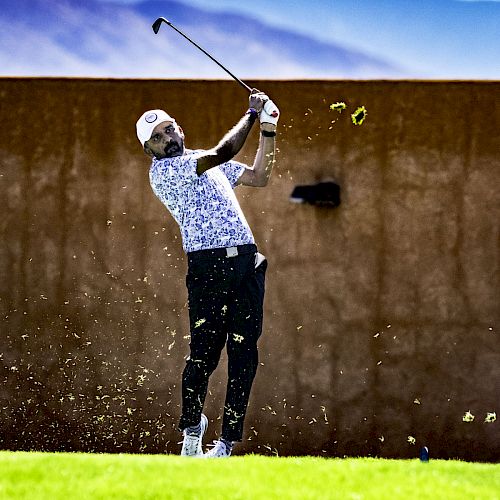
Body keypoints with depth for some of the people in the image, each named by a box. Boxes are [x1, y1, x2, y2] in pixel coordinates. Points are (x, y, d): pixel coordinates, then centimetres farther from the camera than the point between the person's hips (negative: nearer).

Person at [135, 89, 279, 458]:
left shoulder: (208, 163, 24)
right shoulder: (162, 171, -1)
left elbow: (259, 177, 24)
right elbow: (223, 153, -9)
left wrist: (268, 130, 15)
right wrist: (252, 114, -1)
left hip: (247, 264, 6)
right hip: (208, 265, -6)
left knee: (244, 357, -1)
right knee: (205, 354, -10)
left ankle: (227, 443, 0)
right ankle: (191, 431, 8)